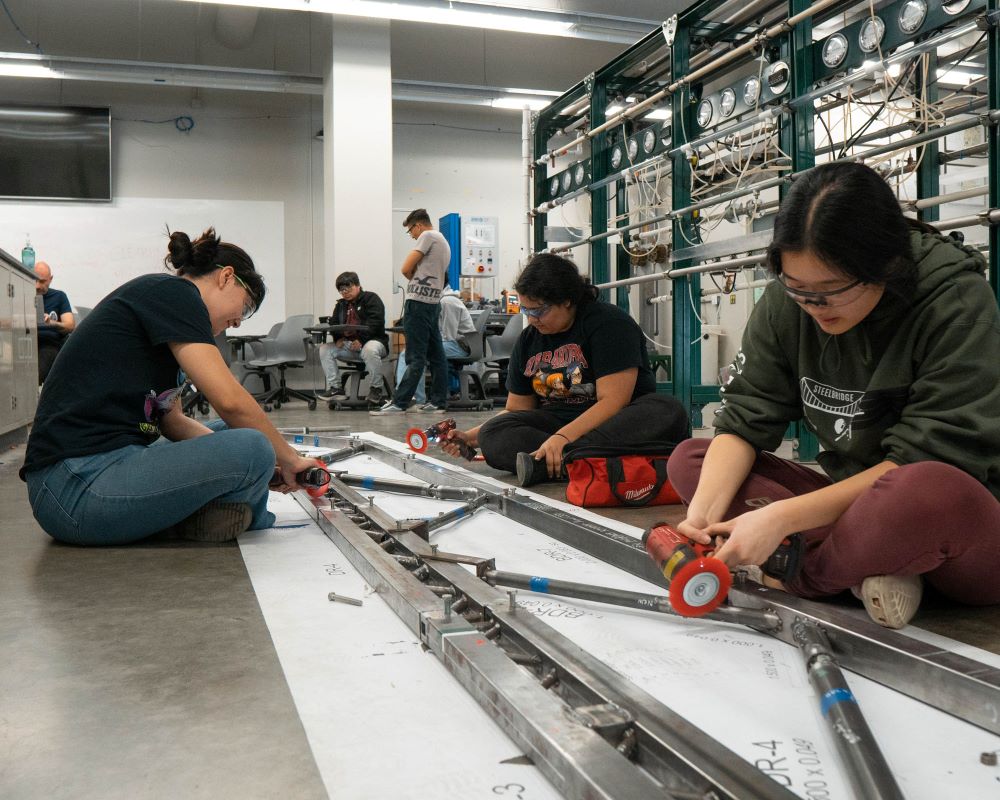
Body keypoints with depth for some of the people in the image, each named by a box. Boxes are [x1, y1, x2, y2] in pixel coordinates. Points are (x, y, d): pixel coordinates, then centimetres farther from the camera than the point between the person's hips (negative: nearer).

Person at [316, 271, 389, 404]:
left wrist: (361, 340, -24)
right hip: (348, 345, 7)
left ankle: (376, 388, -23)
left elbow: (375, 323, -16)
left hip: (372, 340, -7)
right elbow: (334, 323, 16)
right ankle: (335, 387, -9)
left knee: (369, 350, -40)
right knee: (325, 349, -10)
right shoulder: (341, 305, 20)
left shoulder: (371, 298, -3)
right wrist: (338, 338, -6)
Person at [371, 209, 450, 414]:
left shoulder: (428, 236, -5)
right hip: (433, 302, 9)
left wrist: (414, 280, 10)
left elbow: (406, 269, -8)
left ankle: (398, 403, -9)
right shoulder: (444, 243, 23)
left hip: (418, 302, -9)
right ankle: (438, 402, 10)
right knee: (436, 355, 8)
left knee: (416, 357, -10)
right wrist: (417, 279, 5)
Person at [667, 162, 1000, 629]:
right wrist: (703, 513, -26)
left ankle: (805, 579, -10)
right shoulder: (785, 303, -6)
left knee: (928, 492, -40)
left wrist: (784, 517, -29)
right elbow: (744, 420, -8)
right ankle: (873, 565, -17)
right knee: (688, 460, -6)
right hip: (855, 507, 5)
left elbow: (927, 461, -24)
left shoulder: (956, 301, -19)